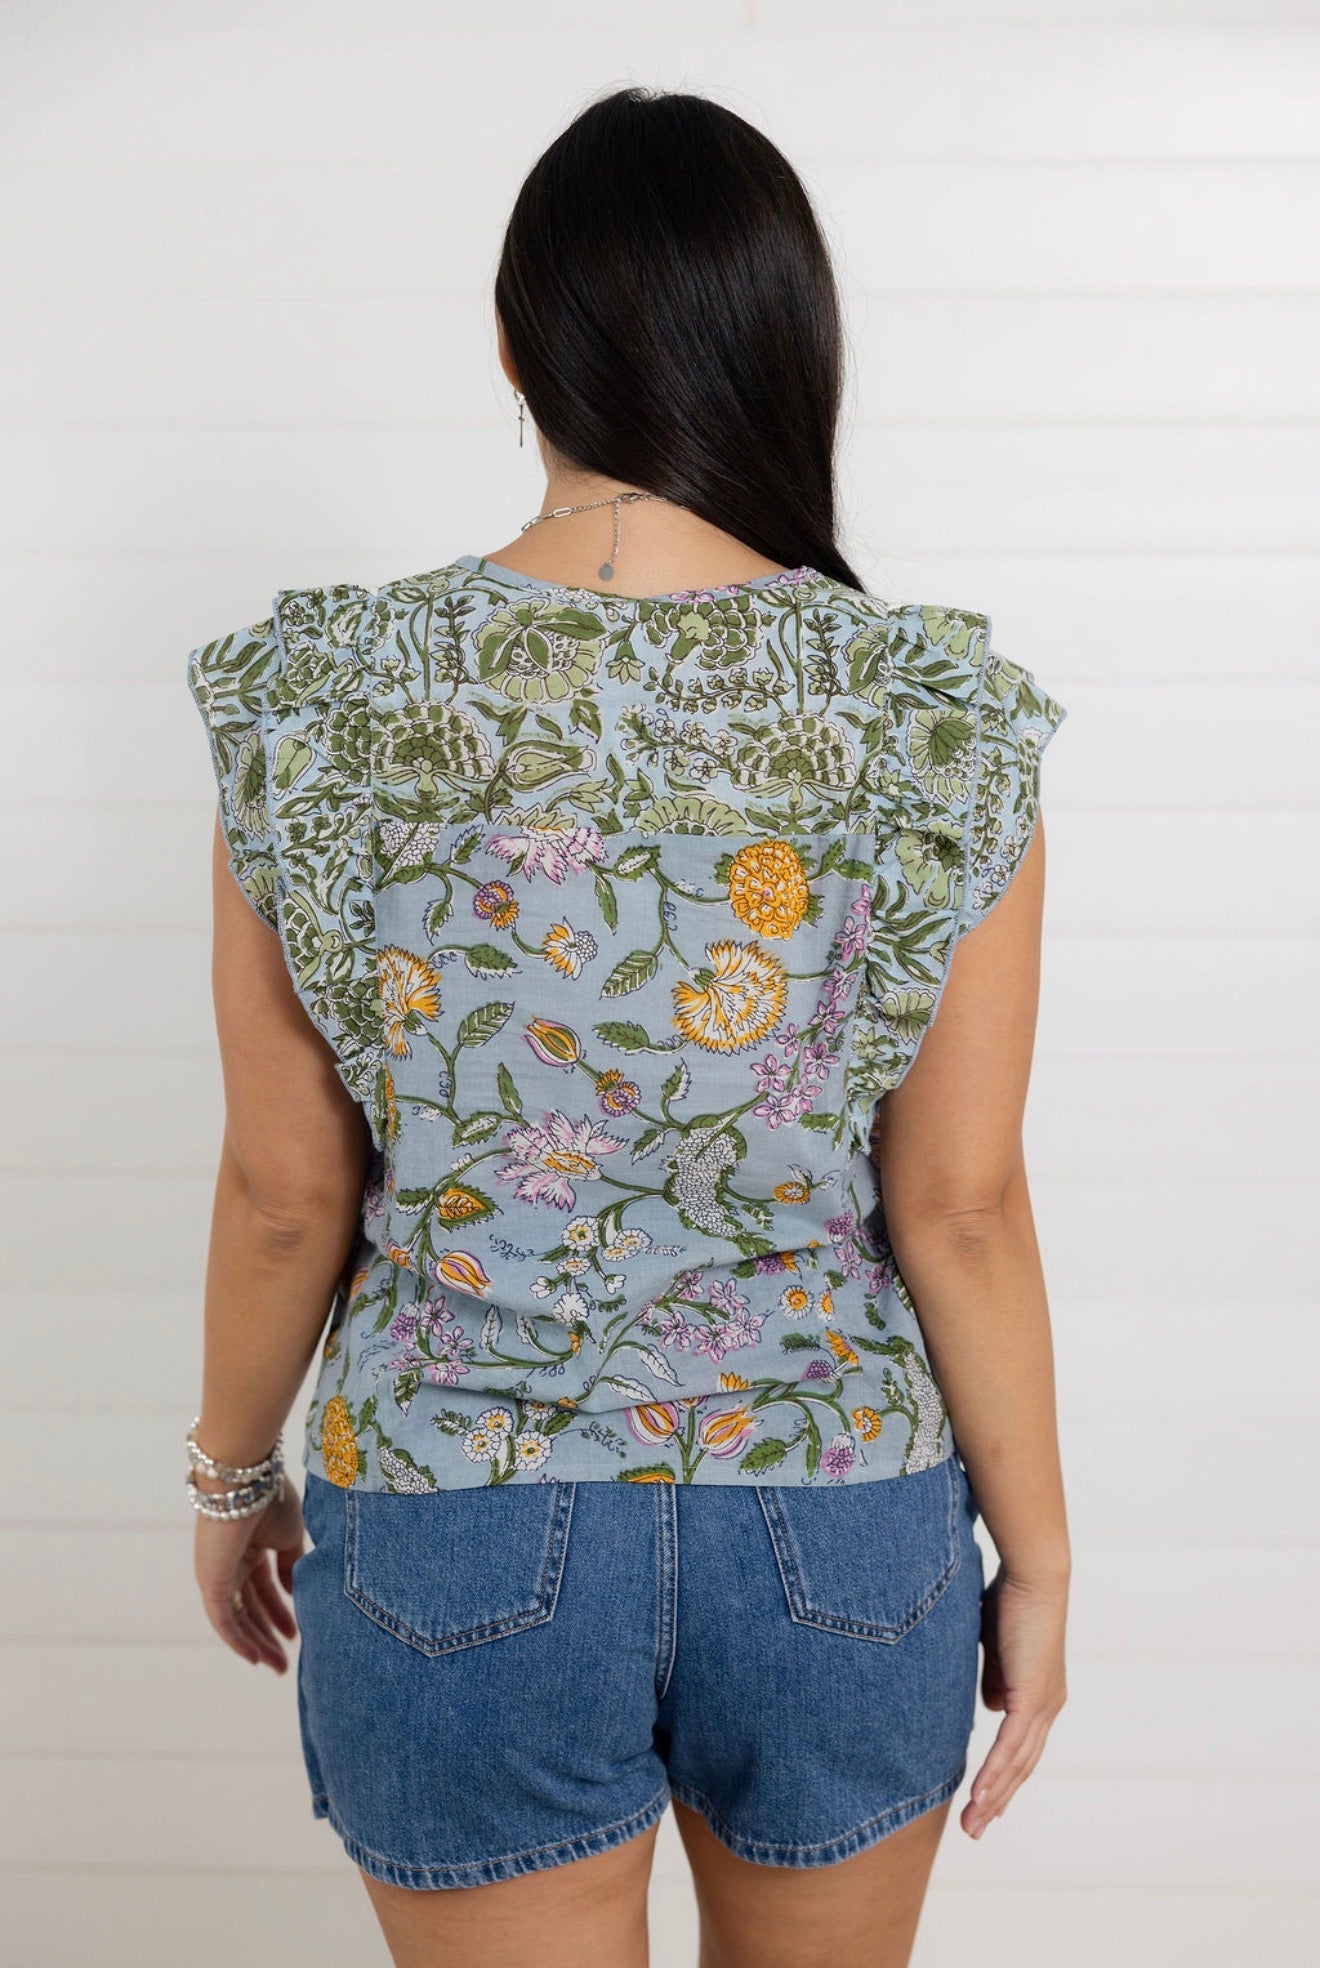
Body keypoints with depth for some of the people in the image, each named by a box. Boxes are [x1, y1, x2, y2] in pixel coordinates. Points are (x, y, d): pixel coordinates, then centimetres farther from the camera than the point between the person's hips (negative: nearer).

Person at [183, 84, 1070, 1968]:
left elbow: (285, 1191, -7)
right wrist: (1038, 1555, 4)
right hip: (841, 1545, 1)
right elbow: (960, 1209, -10)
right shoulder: (945, 718, -13)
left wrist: (236, 1476, 10)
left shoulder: (316, 704, -13)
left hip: (455, 1543, 0)